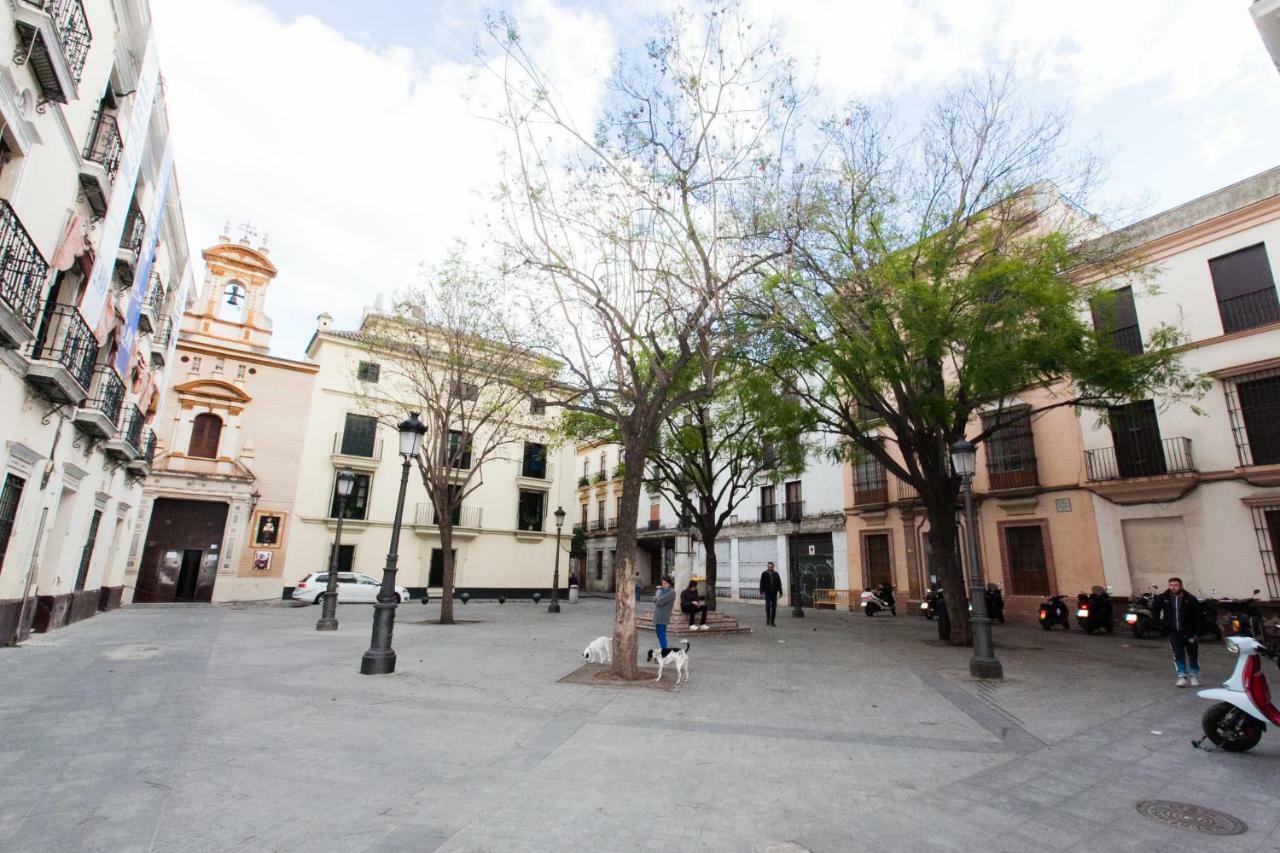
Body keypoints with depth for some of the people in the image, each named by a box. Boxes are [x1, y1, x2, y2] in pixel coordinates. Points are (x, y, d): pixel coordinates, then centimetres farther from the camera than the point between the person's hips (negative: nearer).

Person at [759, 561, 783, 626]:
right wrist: (761, 592, -6)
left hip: (774, 592, 2)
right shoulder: (764, 574, 0)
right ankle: (768, 619, 6)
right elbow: (762, 583, 0)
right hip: (767, 592, -2)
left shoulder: (776, 574, 6)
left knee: (774, 607, 3)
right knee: (768, 605, -10)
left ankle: (773, 621, 10)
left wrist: (780, 592, 2)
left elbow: (779, 584, 7)